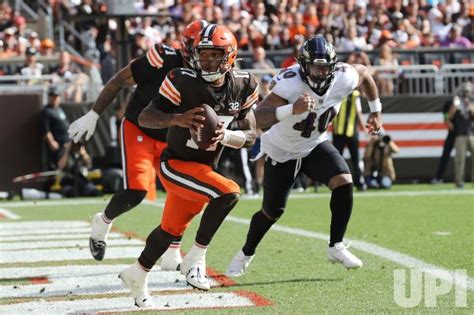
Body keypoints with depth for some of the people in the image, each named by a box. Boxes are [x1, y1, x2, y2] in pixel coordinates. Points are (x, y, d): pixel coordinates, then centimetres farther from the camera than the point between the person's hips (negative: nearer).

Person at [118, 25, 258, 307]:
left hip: (205, 168, 6)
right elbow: (145, 118, -18)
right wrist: (178, 119, -37)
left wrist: (225, 136, -20)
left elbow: (251, 136, 1)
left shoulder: (242, 87, -6)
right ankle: (196, 258, -14)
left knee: (172, 230, 21)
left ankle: (137, 276, 43)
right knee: (229, 192, -28)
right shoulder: (184, 82, -20)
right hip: (176, 165, -6)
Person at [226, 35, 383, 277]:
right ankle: (245, 254, 34)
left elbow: (364, 74, 4)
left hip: (315, 145, 4)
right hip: (282, 151, -4)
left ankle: (336, 247, -6)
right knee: (272, 211, 7)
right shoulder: (290, 84, -38)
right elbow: (256, 119, -50)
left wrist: (376, 110, 9)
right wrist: (292, 109, -64)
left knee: (344, 183, -21)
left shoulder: (344, 78, -23)